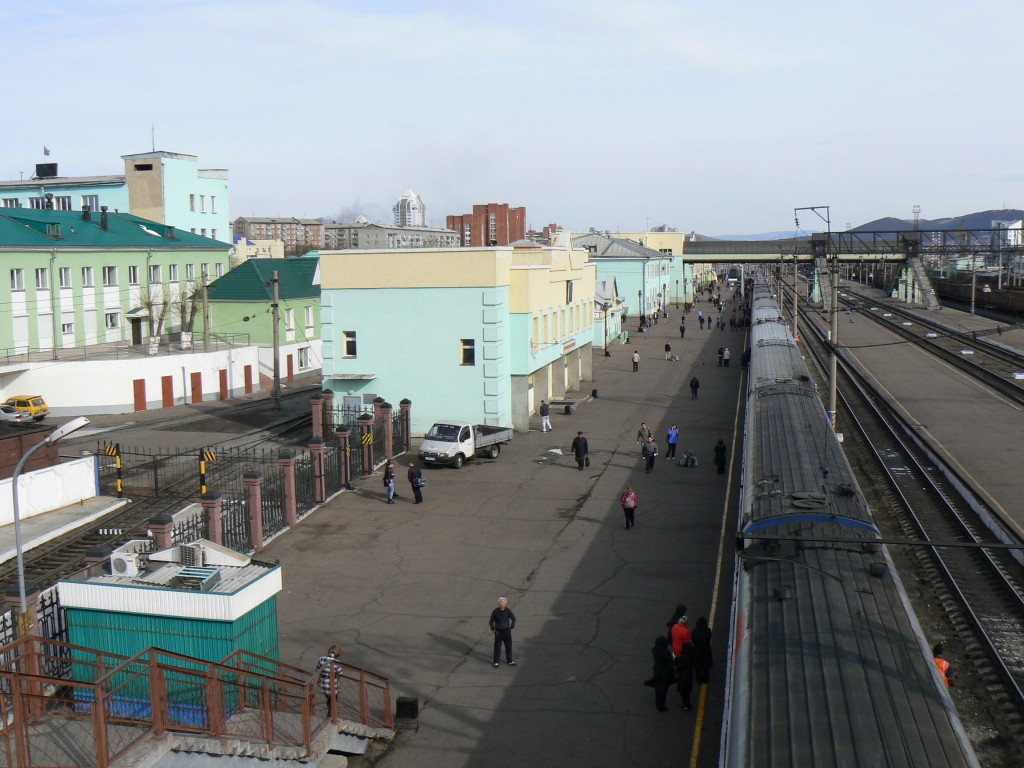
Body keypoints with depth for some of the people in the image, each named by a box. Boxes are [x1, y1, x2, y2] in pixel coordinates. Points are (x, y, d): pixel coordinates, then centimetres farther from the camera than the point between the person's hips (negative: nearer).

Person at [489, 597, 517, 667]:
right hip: (498, 632, -2)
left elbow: (513, 618, 6)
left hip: (507, 631, 2)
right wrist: (493, 629, -3)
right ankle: (496, 662, 14)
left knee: (509, 646, 11)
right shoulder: (495, 612, -11)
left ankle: (510, 661, 26)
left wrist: (512, 627, 2)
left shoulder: (508, 611, -9)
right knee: (497, 647, 3)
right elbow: (491, 621, 2)